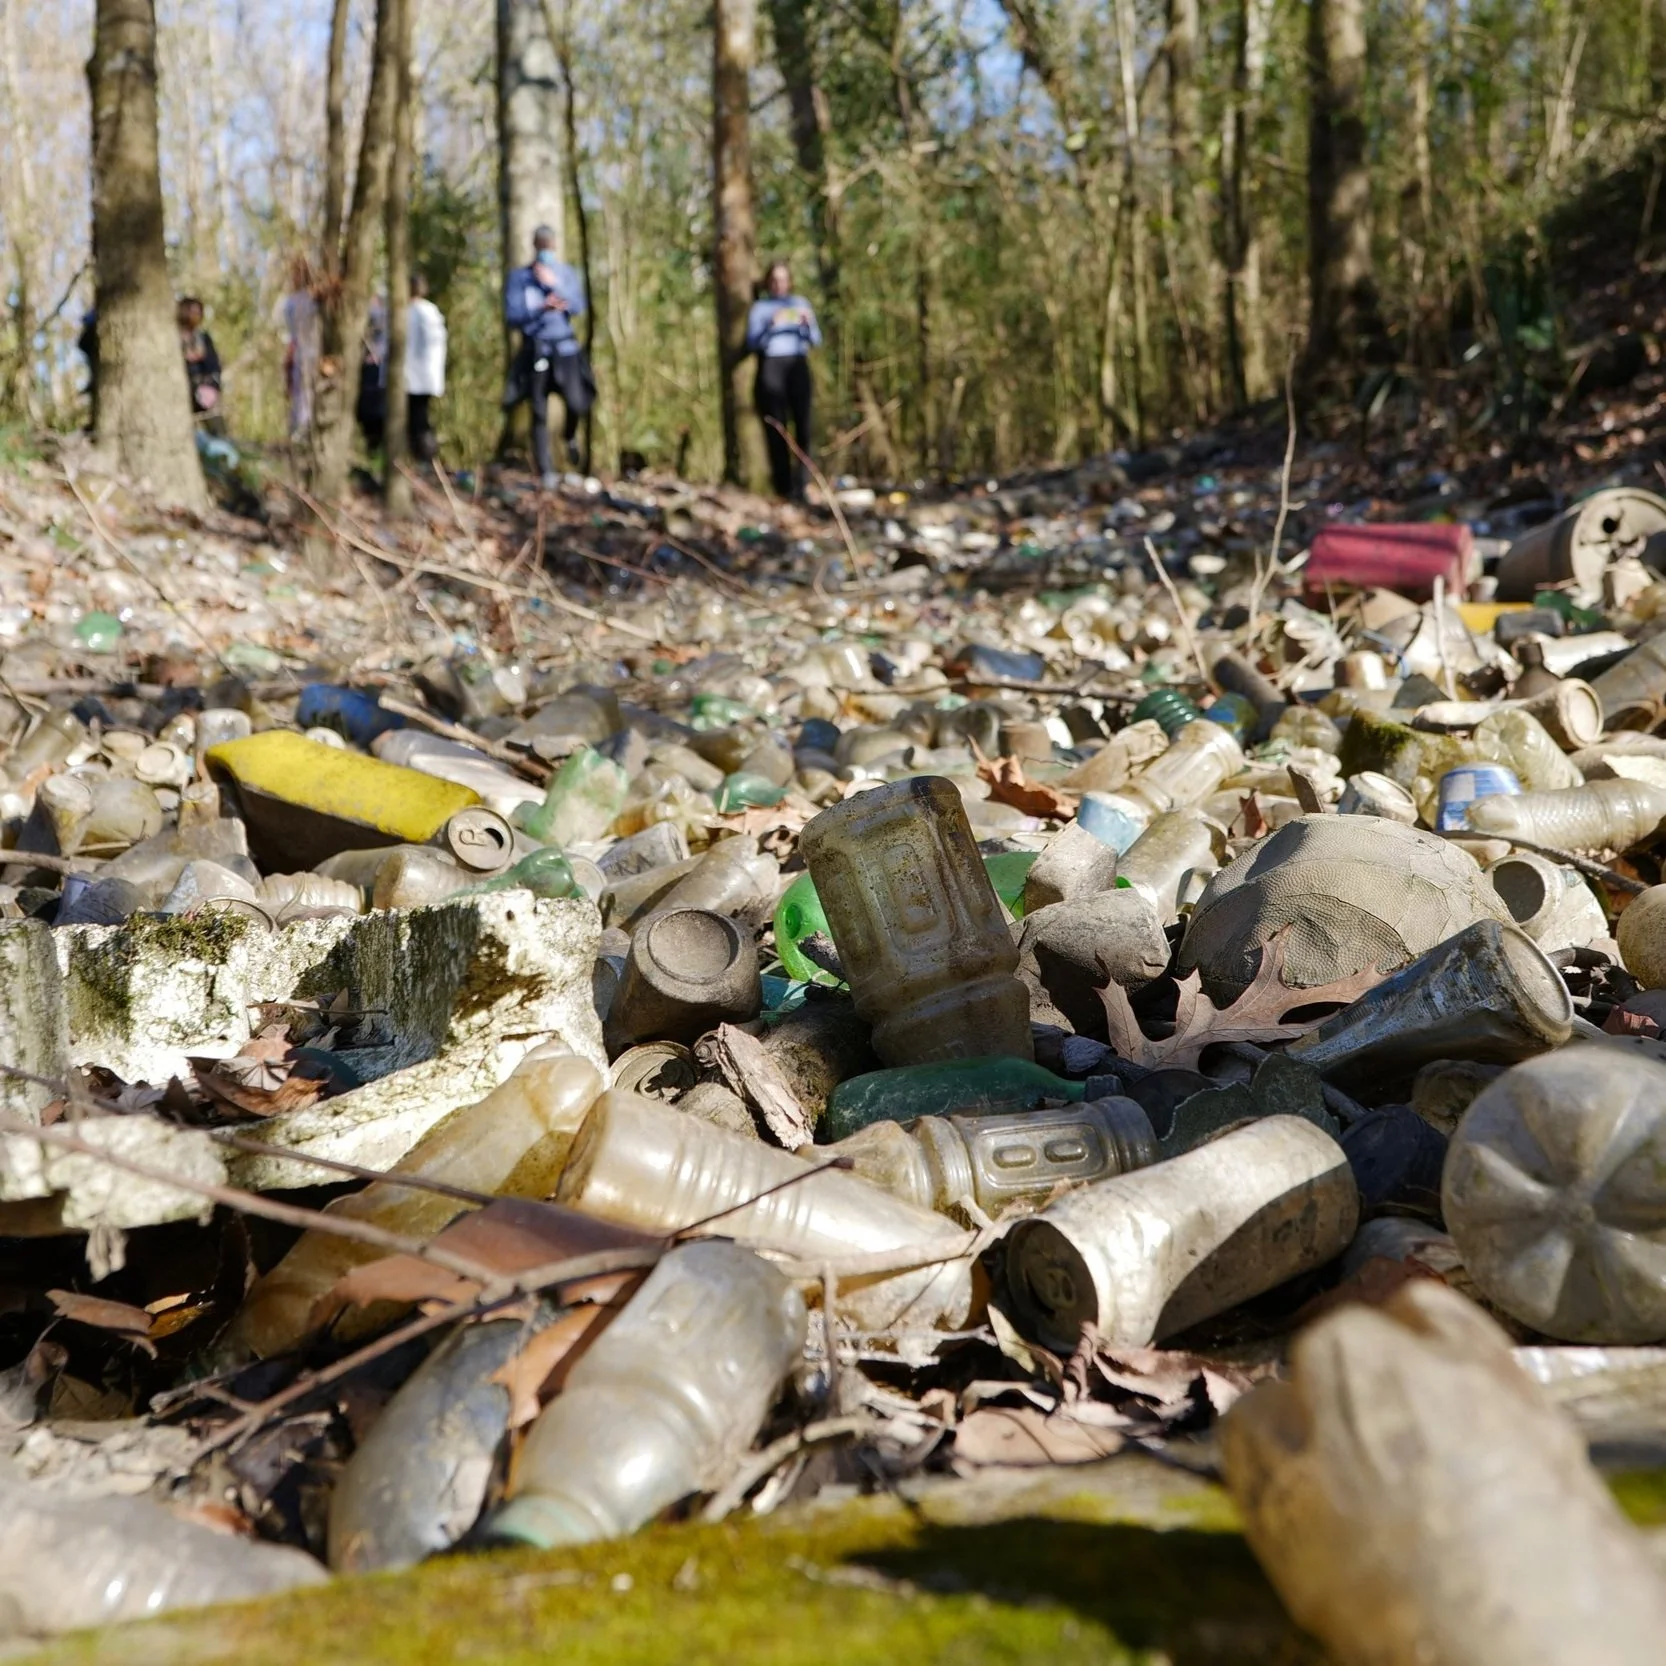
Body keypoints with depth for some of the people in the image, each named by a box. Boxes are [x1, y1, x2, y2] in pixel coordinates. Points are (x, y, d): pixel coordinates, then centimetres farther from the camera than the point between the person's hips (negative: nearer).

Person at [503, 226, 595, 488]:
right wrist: (542, 308, -21)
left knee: (576, 404, -14)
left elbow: (578, 308, -6)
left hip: (565, 348, 1)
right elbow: (512, 316, -7)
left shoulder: (567, 274, 7)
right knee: (539, 413, -3)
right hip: (535, 349, -1)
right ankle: (545, 472, 4)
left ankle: (570, 435, 21)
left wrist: (555, 284, -16)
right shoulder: (518, 278, 2)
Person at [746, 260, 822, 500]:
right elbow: (752, 343, -4)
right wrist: (771, 325, -19)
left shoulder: (801, 304, 18)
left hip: (798, 367, 2)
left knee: (803, 425, -10)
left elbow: (816, 340, 10)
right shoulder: (759, 308, 9)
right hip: (770, 369, -2)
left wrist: (808, 323, -9)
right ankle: (782, 487, -7)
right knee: (776, 429, -8)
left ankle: (799, 485, -8)